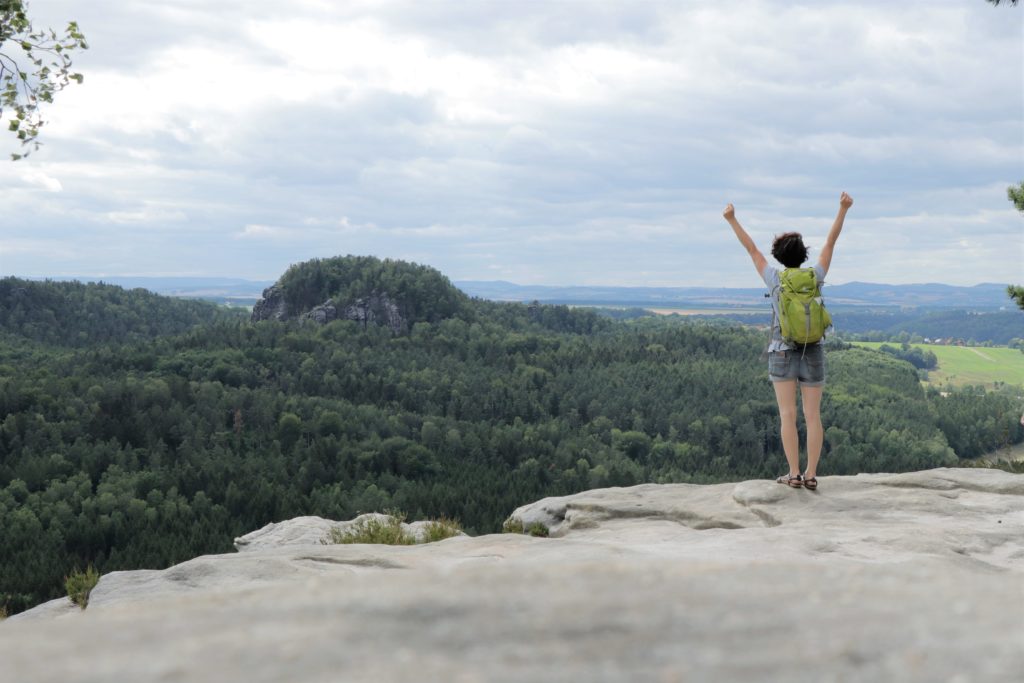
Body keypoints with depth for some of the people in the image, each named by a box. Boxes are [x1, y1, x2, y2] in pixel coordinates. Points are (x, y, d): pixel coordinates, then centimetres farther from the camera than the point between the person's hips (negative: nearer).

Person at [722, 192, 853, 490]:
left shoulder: (774, 279, -7)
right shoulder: (815, 277, -5)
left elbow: (751, 248, 0)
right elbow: (831, 242, -1)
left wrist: (731, 219, 8)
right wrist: (843, 209, 2)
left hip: (782, 354, -1)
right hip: (812, 354, 1)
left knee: (787, 415, -1)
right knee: (813, 416, 2)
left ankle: (794, 474, -6)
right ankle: (811, 475, -1)